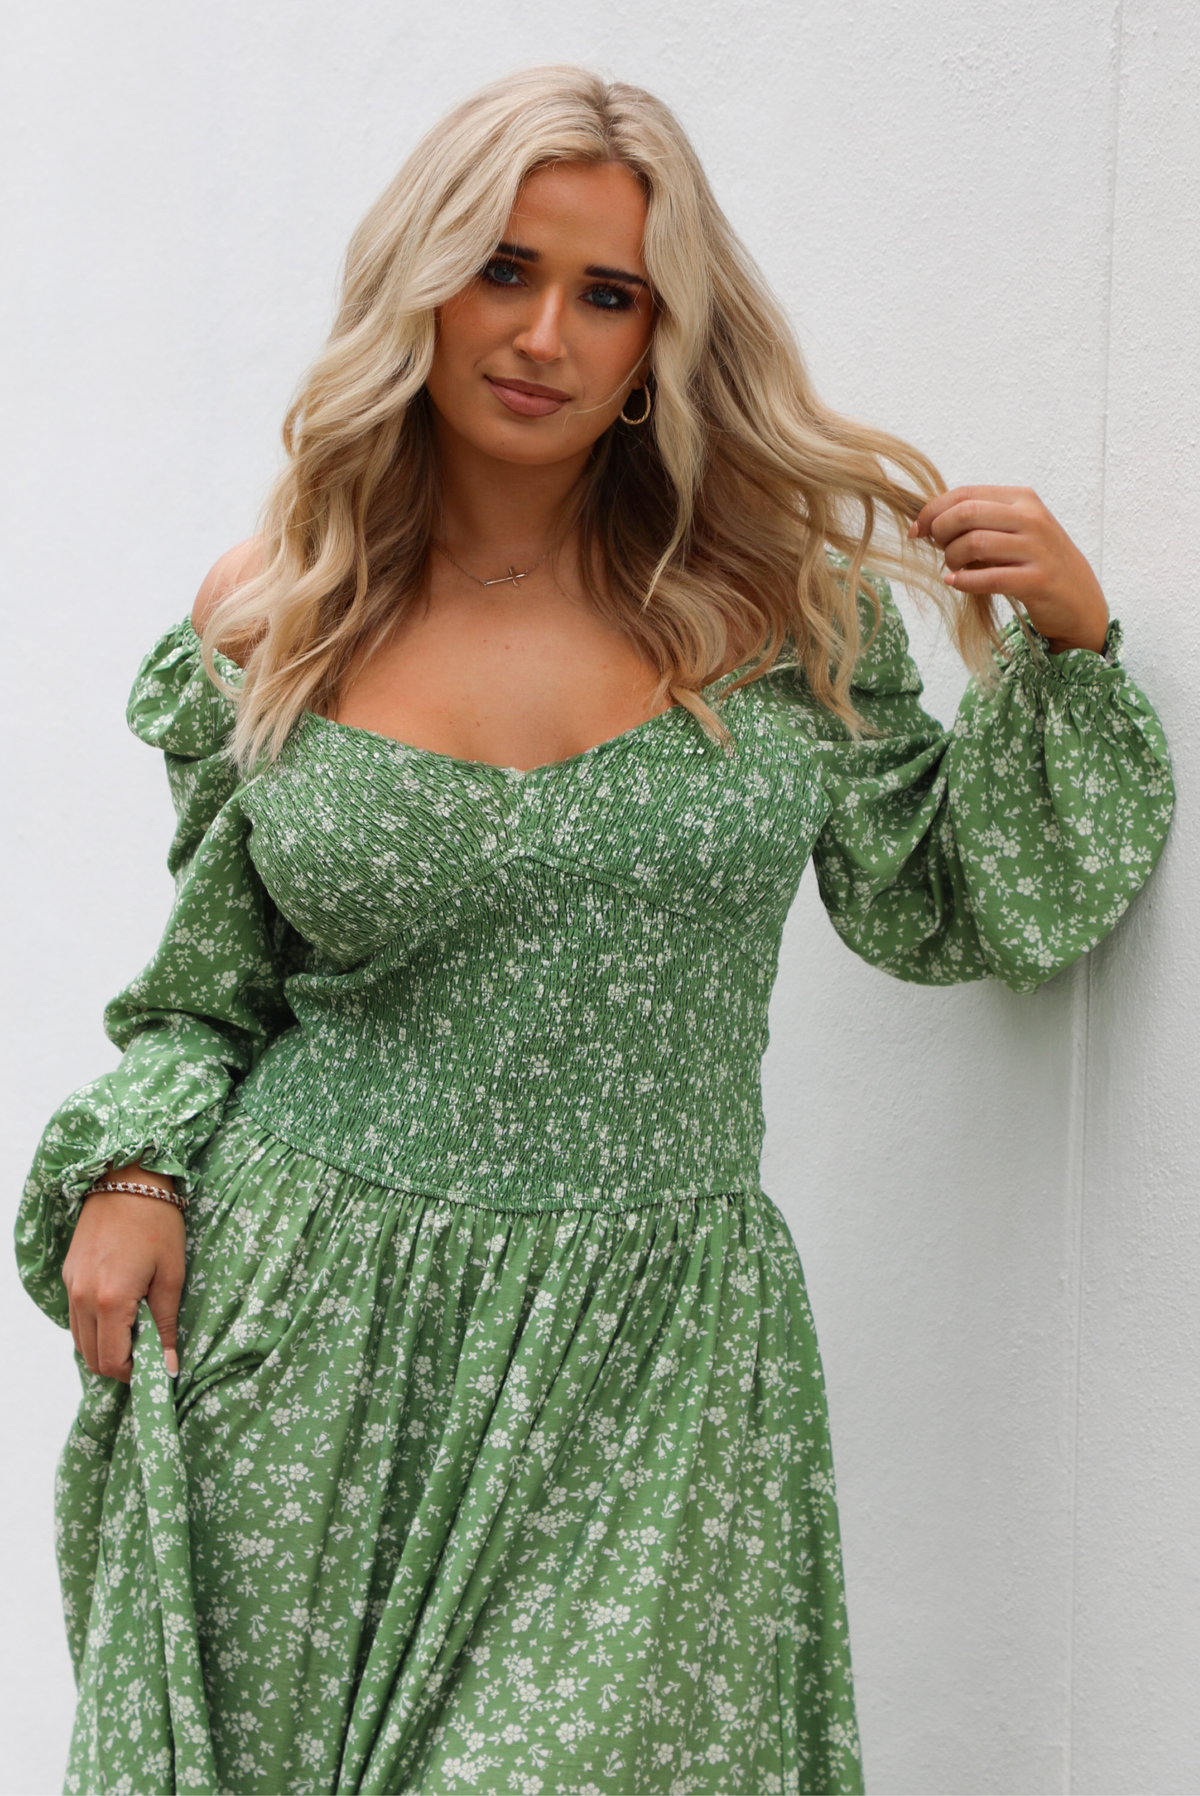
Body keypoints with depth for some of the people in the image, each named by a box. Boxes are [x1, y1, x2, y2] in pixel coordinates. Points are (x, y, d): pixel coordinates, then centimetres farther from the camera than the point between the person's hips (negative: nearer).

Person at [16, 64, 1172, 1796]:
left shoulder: (777, 599, 1)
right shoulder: (271, 623, 2)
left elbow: (960, 909, 10)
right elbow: (215, 985, 12)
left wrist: (1062, 648, -2)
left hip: (647, 1365, 0)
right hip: (308, 1342, 1)